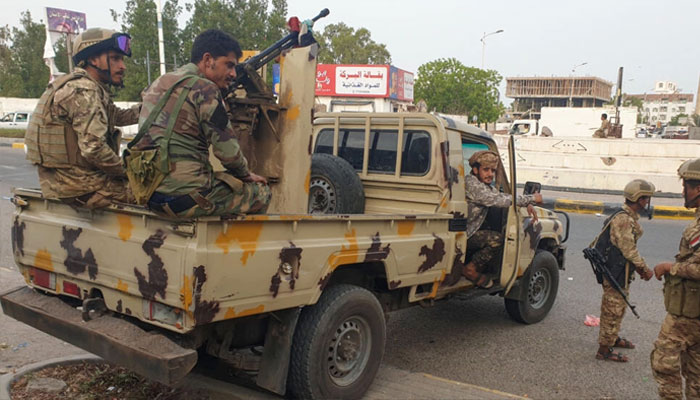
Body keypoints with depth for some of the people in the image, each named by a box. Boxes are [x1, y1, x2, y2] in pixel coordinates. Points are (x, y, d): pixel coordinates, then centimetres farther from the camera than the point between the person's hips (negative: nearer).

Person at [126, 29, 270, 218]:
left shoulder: (158, 84, 15)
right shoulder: (204, 90, -11)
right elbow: (228, 151, -12)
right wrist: (247, 174, 8)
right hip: (183, 197, -9)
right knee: (261, 193, 4)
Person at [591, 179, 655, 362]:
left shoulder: (630, 217, 12)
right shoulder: (623, 219, -22)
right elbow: (628, 250, -23)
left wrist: (640, 268, 12)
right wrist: (645, 269, -14)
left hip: (621, 272, 11)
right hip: (616, 273, -11)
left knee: (618, 308, 24)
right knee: (613, 311, -4)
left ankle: (613, 338, 40)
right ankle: (604, 349, 4)